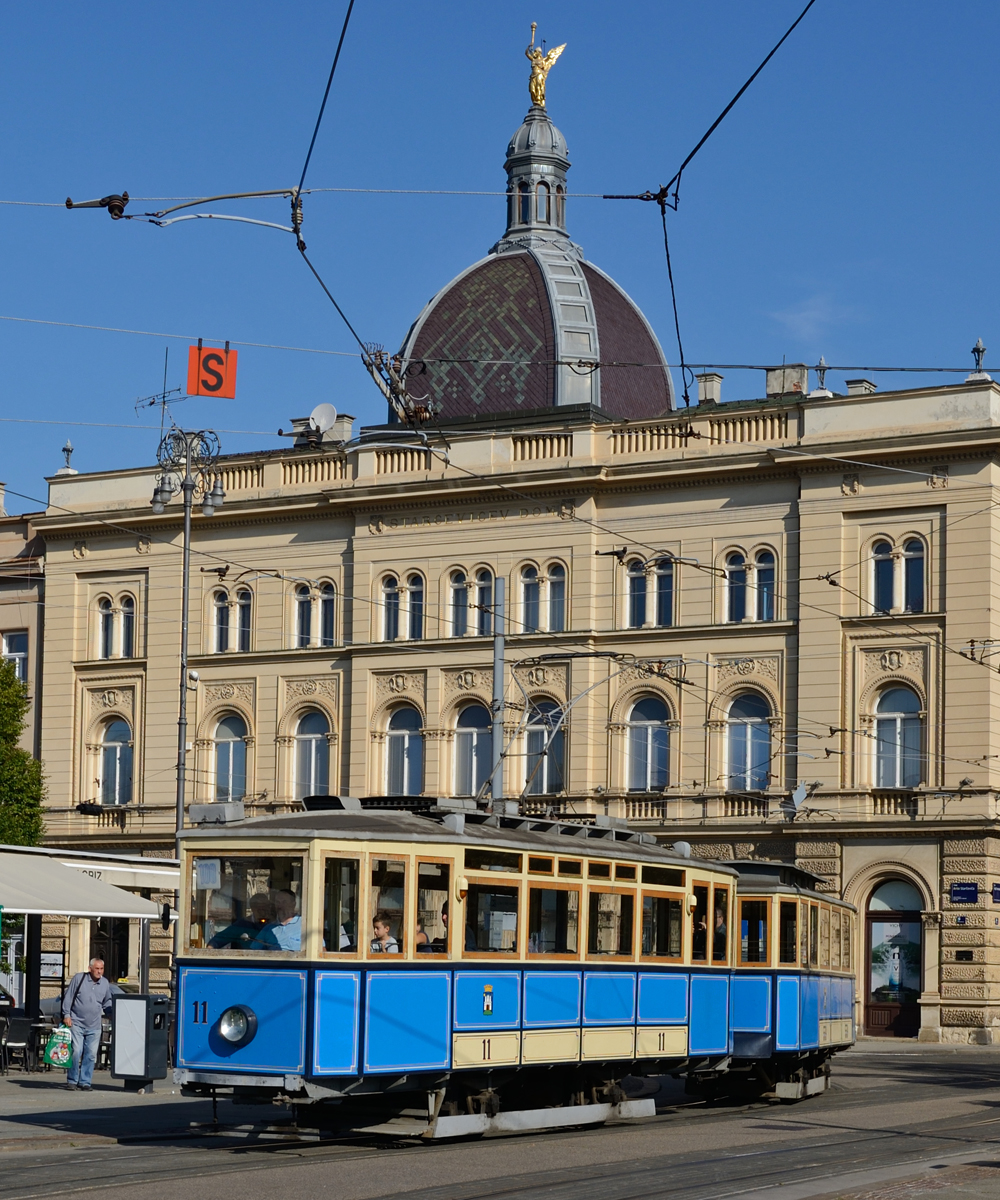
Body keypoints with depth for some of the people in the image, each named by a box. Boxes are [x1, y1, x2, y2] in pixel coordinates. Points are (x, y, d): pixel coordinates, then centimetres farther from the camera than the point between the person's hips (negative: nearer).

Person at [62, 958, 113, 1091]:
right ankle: (72, 1080, 2)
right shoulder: (79, 978, -2)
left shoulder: (105, 984, 10)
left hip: (94, 1026, 4)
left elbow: (107, 1003, 21)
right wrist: (66, 1015, -6)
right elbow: (68, 997, 1)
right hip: (76, 1023, -4)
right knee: (76, 1052, -10)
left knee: (91, 1055, 2)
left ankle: (85, 1082, 10)